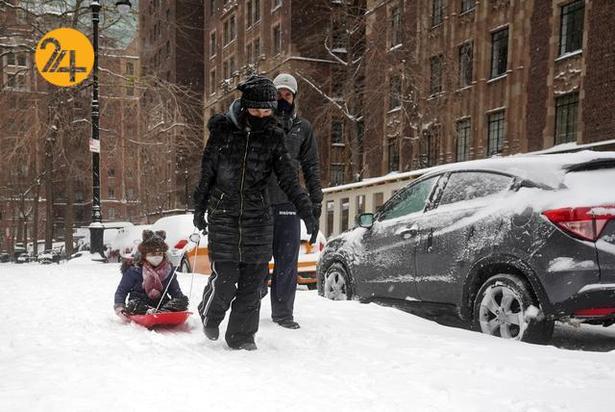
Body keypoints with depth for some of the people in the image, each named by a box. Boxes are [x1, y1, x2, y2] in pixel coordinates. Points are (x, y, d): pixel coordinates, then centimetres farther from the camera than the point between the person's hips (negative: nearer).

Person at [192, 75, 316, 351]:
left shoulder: (273, 136, 3)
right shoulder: (223, 130, -1)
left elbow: (288, 178, 3)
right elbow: (206, 173, 6)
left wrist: (306, 211, -6)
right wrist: (199, 209, 9)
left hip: (258, 217, 2)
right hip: (223, 214, -2)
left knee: (253, 278, 1)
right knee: (225, 277, -6)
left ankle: (242, 336, 16)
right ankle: (210, 316, 26)